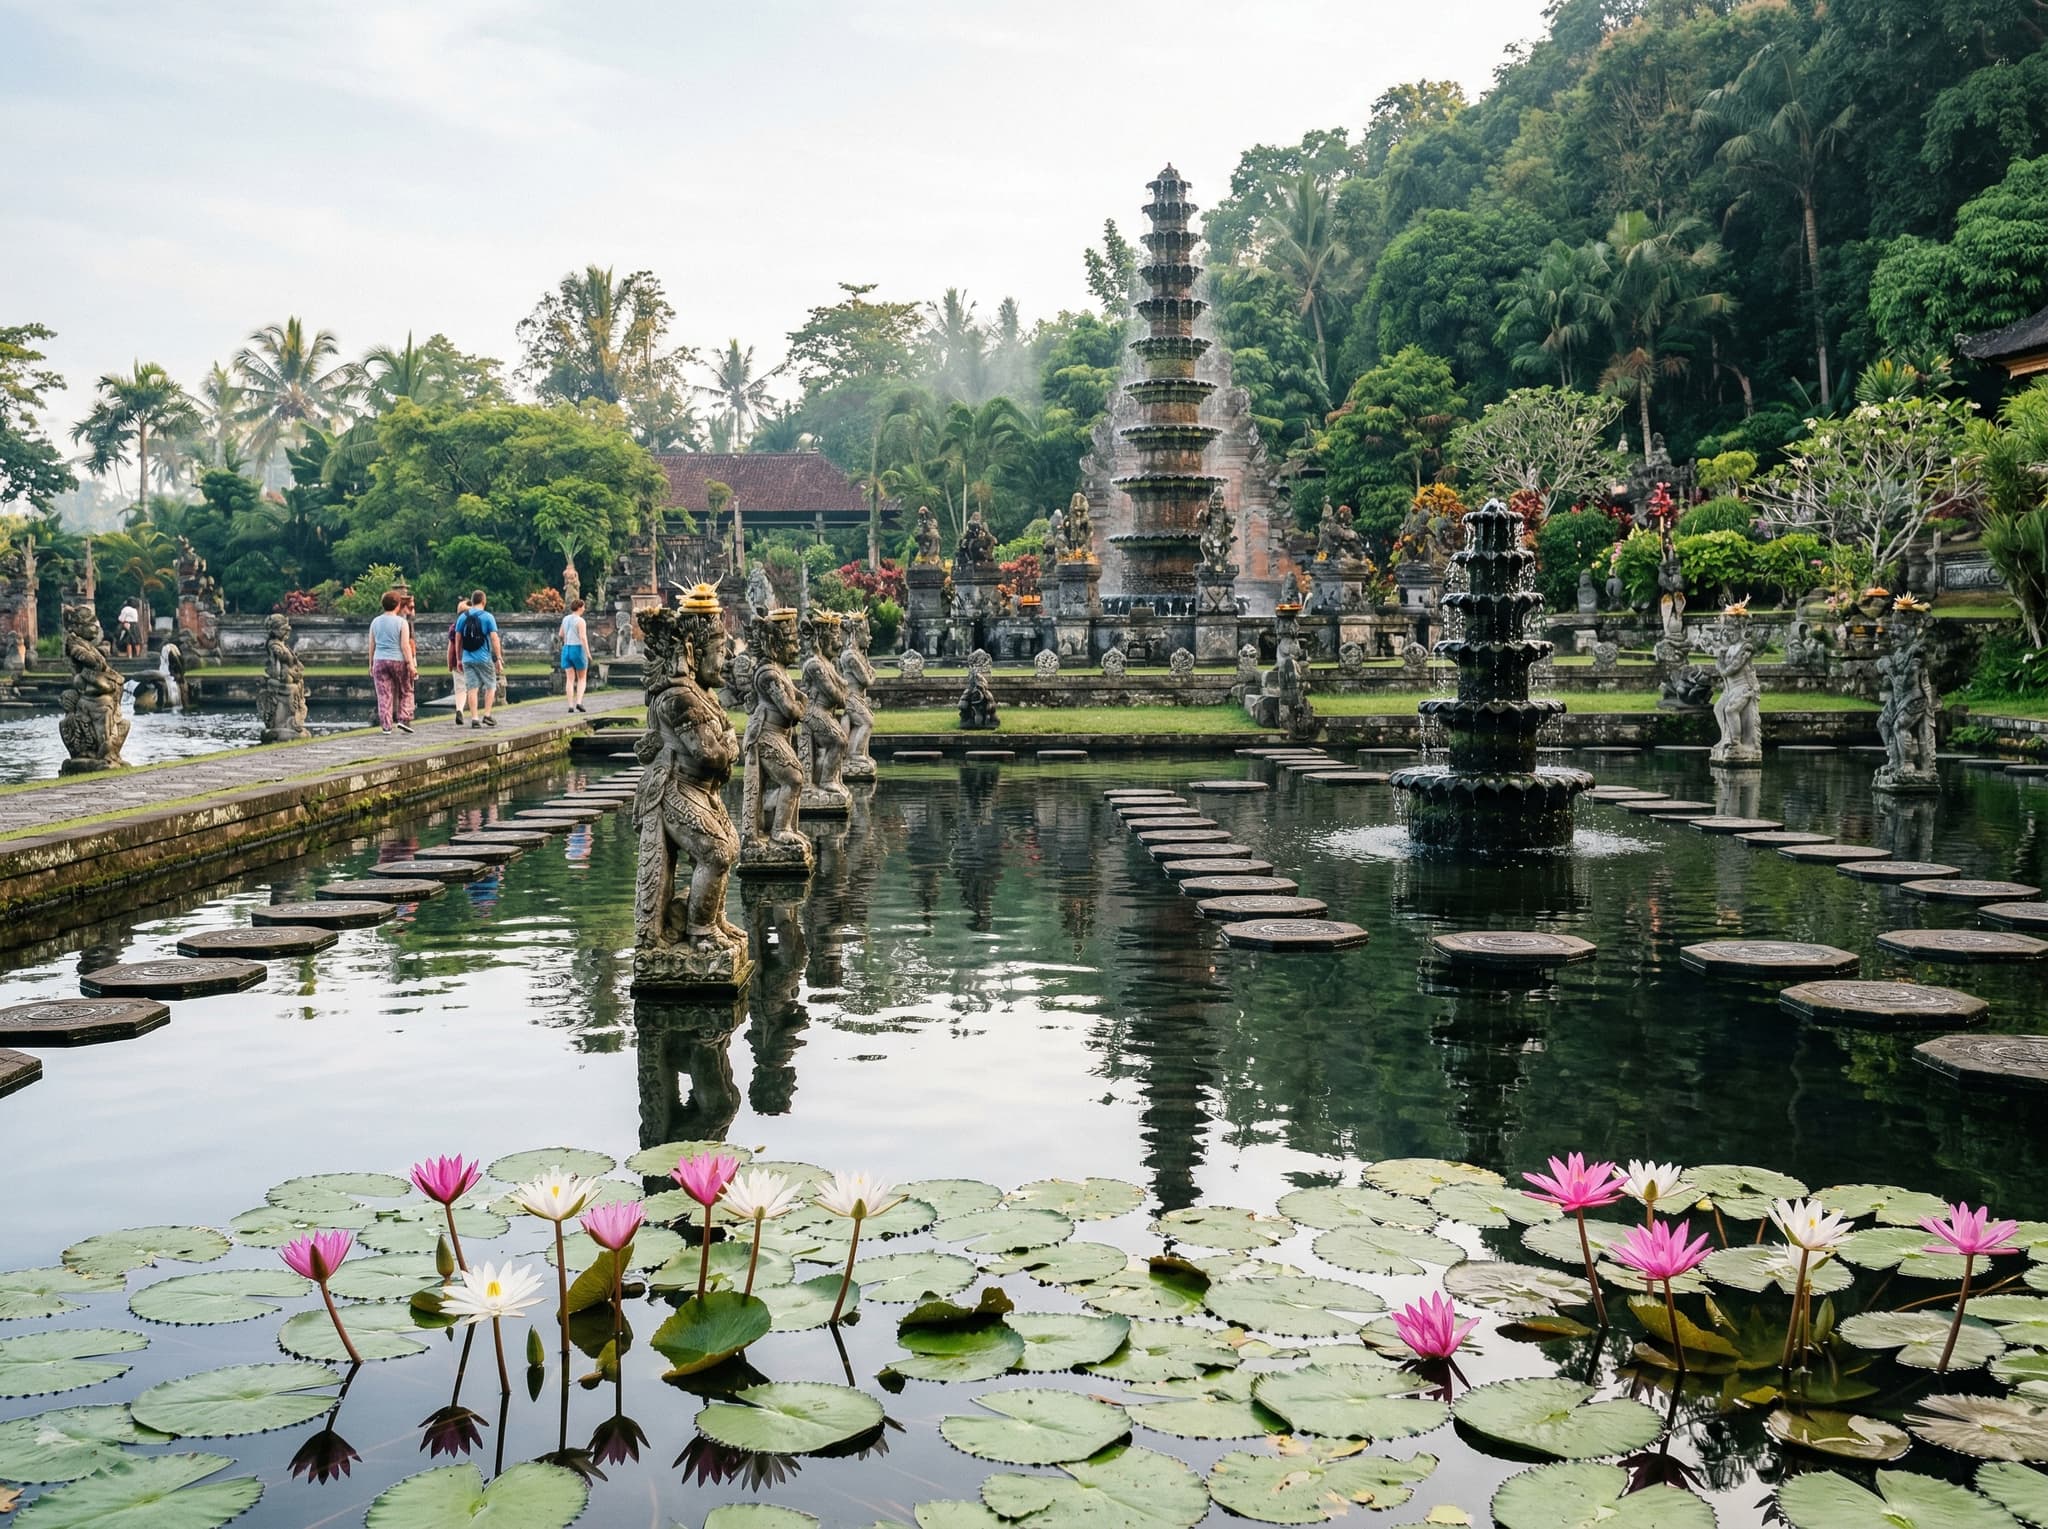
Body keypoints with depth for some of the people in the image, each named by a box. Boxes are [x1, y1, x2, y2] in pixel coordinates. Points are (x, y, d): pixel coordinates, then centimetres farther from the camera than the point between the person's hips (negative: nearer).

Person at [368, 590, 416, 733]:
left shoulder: (375, 621, 5)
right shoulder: (402, 622, -7)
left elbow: (371, 645, 9)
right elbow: (405, 645, -11)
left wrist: (371, 664, 17)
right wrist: (410, 664, -8)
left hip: (379, 661, 3)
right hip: (399, 660, -3)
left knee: (384, 694, 3)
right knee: (405, 692, 12)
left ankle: (386, 725, 0)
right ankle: (403, 719, 1)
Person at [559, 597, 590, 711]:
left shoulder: (565, 619, 9)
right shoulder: (580, 621, -12)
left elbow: (561, 634, 22)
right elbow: (583, 637, -21)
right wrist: (588, 652, -20)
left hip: (567, 650, 5)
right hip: (579, 651, -5)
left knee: (570, 679, 3)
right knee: (582, 679, 7)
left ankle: (571, 705, -5)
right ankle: (579, 702, -8)